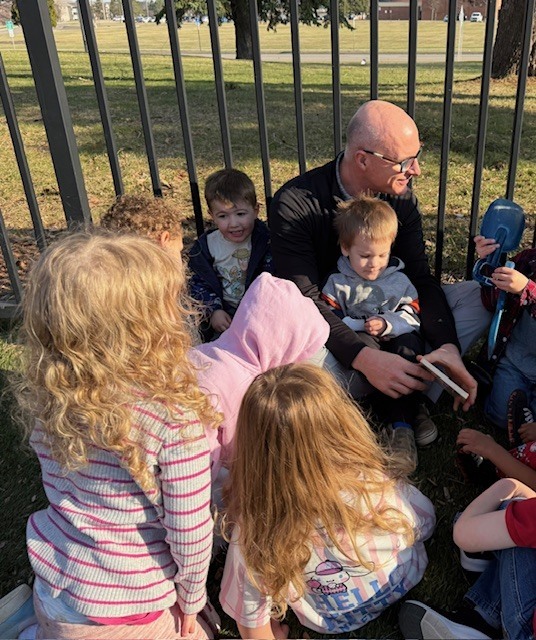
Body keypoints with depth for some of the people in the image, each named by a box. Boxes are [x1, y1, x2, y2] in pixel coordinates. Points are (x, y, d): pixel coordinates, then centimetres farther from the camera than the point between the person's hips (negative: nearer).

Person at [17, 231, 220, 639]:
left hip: (52, 591, 5)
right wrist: (191, 599, 0)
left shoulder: (47, 398, -13)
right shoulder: (175, 415, -30)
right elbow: (189, 532, -20)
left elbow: (62, 492, 1)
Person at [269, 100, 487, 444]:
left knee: (479, 296, -12)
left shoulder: (401, 196, -5)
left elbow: (421, 278, -8)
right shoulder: (294, 205, -21)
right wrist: (365, 358, -39)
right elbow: (305, 301, -26)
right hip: (327, 329, -4)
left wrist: (447, 345, -26)